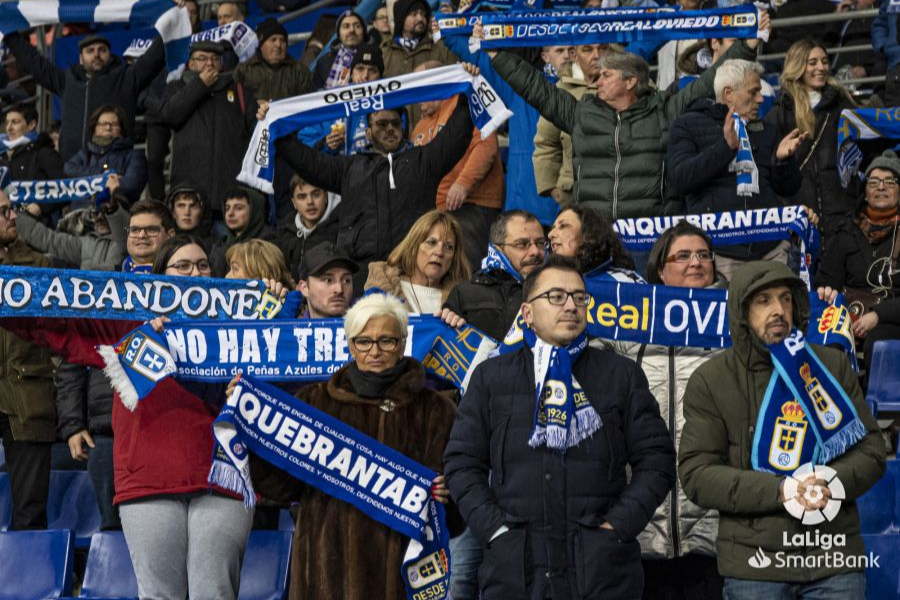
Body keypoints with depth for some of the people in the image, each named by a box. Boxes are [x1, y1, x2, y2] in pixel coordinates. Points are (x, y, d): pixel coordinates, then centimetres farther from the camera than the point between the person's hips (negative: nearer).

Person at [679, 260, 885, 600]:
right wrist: (780, 490, -17)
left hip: (835, 558, 2)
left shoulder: (832, 365, 8)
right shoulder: (710, 380, 1)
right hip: (755, 564, -2)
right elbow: (696, 475, -5)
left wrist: (834, 483, -13)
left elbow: (870, 449, 8)